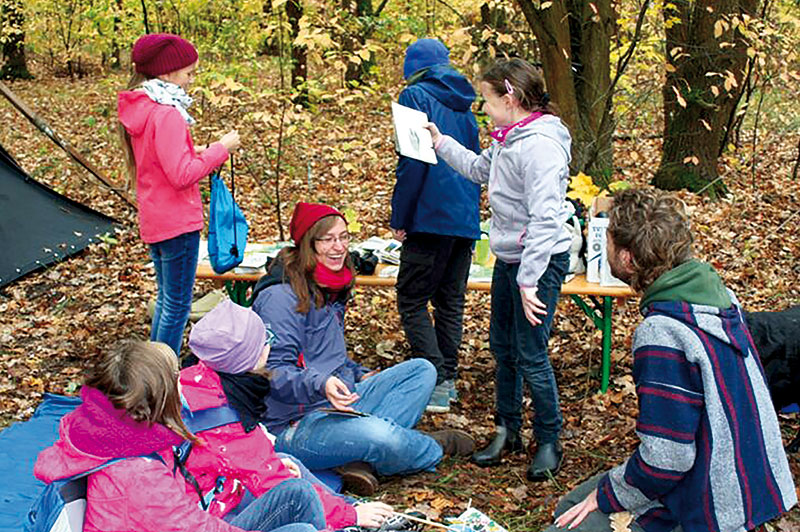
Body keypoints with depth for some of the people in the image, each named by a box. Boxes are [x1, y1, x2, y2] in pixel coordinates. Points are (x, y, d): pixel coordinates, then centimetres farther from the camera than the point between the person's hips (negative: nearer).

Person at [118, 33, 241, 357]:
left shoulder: (137, 109, 7)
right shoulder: (167, 114, -22)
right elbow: (182, 175, -25)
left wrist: (197, 152, 7)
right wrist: (220, 149, -16)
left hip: (153, 219, 10)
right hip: (178, 222, -10)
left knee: (166, 298, 21)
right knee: (178, 304, 2)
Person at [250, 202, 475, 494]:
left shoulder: (330, 289, 14)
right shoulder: (280, 296, -15)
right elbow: (275, 371, -21)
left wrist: (361, 375, 11)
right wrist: (321, 384, -36)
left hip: (338, 404, 10)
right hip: (295, 424, -10)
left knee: (422, 370, 2)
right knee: (377, 436, -34)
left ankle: (362, 459, -16)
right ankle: (433, 447, 3)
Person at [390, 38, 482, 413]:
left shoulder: (416, 96, -5)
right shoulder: (463, 105, 17)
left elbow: (412, 162, -13)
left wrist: (399, 219, -8)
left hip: (432, 217, -7)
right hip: (466, 220, 8)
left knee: (411, 301, -3)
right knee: (451, 301, 13)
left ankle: (436, 384, -9)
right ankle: (448, 380, 18)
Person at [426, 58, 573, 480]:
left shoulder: (540, 145, -22)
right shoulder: (509, 139, 7)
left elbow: (545, 219, -27)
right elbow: (479, 169, 29)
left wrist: (529, 281, -28)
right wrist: (440, 143, 25)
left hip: (540, 260, -10)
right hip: (508, 258, 10)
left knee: (531, 356, -3)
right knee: (502, 346, 17)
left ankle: (549, 442, 15)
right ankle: (507, 430, 32)